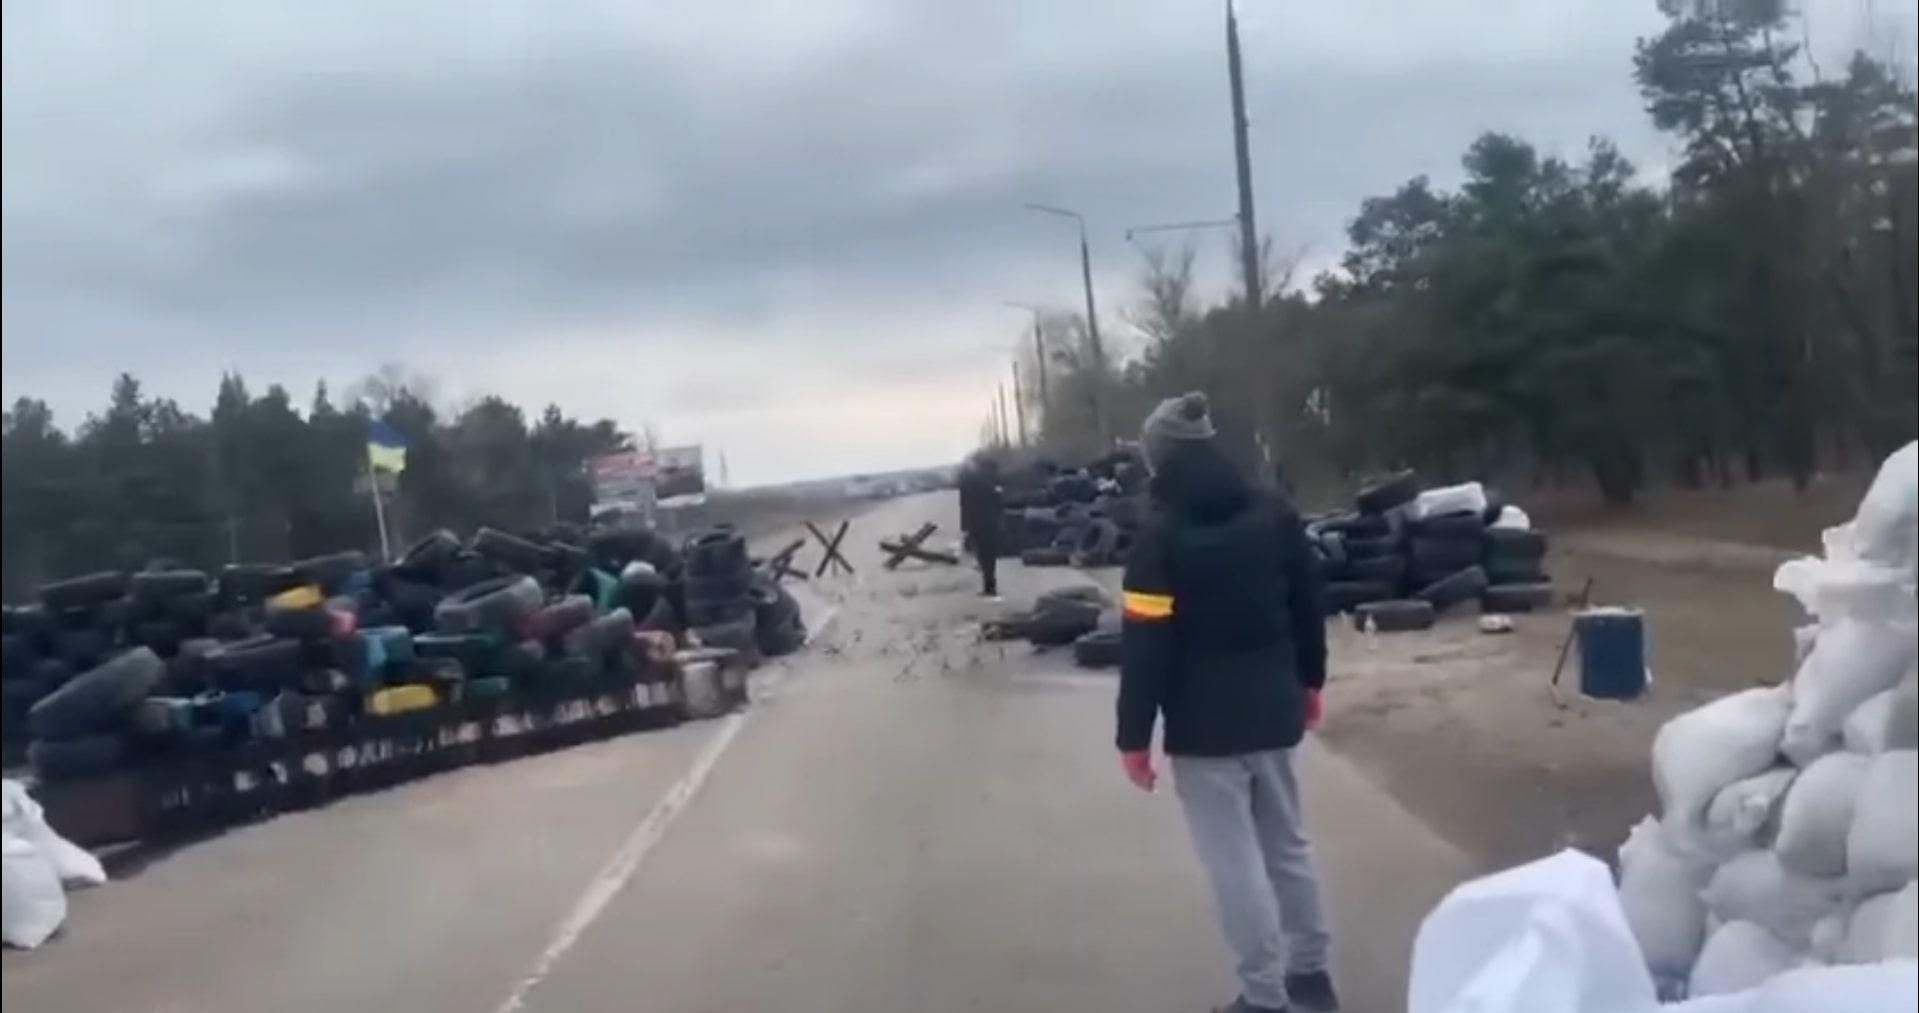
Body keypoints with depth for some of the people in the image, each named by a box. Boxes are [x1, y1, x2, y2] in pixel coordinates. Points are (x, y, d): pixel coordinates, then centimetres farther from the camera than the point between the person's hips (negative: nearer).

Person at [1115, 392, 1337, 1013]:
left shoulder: (1161, 537, -15)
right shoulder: (1275, 516, 4)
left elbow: (1145, 645, -16)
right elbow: (1308, 604, 12)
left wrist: (1134, 735, -10)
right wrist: (1309, 682, 25)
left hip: (1204, 726, -6)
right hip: (1272, 711, 6)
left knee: (1235, 860, 2)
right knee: (1287, 844, 19)